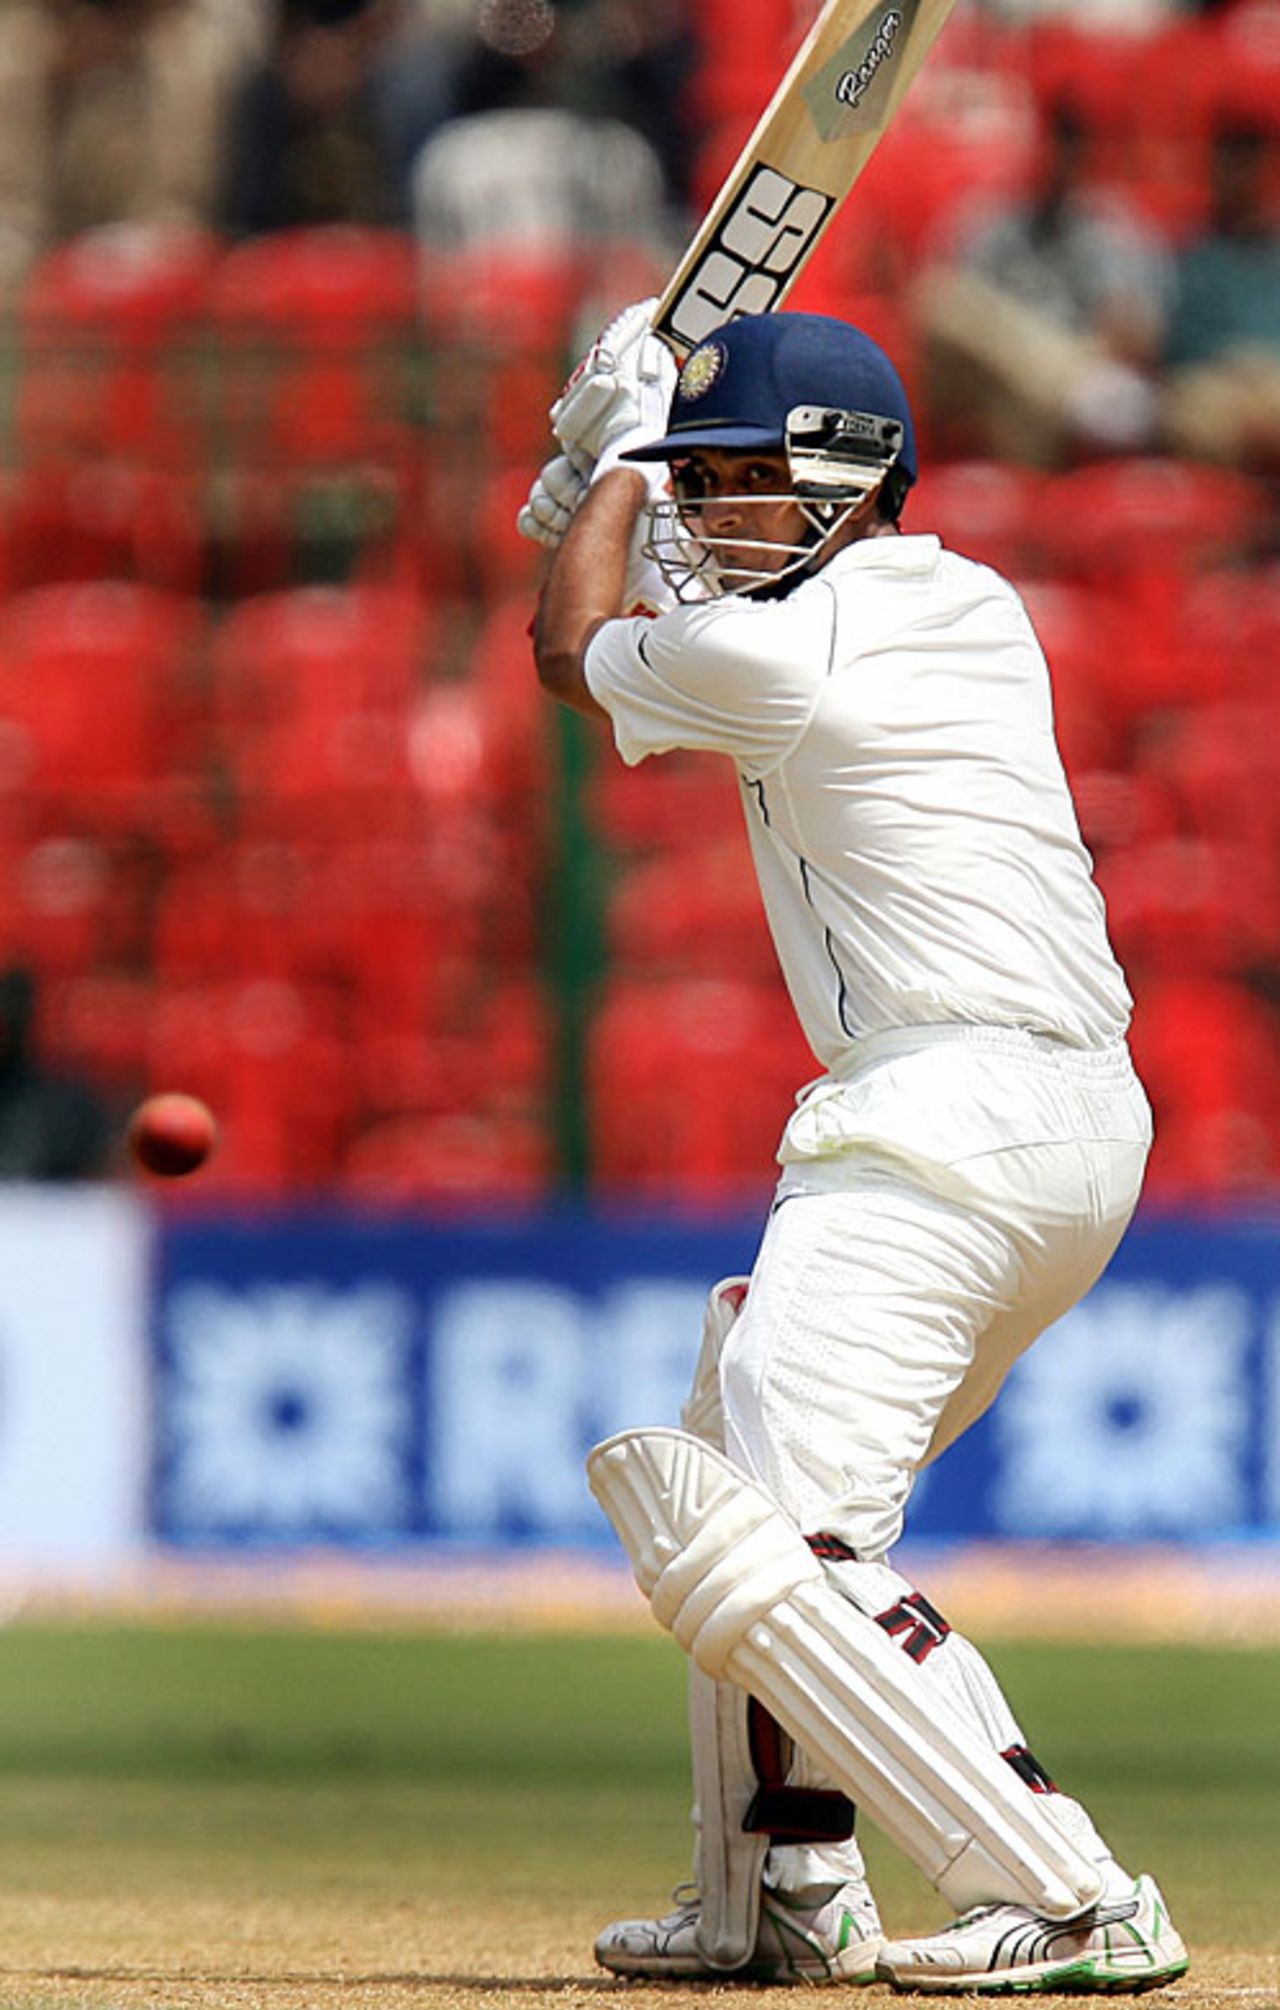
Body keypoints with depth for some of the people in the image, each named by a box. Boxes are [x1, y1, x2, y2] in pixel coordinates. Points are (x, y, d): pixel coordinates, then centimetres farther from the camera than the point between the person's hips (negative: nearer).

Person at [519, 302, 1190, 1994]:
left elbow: (576, 655, 14)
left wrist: (613, 472, 28)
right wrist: (622, 485, 41)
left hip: (946, 1125, -10)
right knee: (746, 1460, 26)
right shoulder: (977, 608, 15)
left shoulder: (765, 656, -9)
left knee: (767, 1540, -17)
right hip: (1092, 1127, 10)